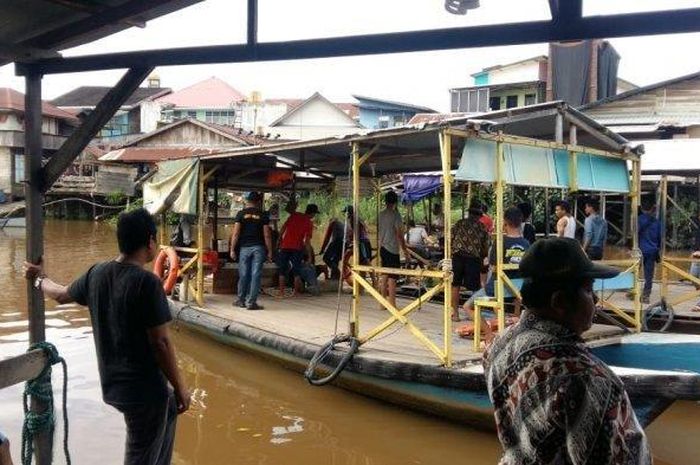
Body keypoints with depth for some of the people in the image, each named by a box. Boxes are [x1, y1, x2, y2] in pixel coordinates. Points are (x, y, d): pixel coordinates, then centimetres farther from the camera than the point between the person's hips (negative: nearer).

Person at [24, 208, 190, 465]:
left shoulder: (97, 273, 0)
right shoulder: (146, 282, -23)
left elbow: (62, 294, 19)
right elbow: (160, 343, -21)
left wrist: (39, 279, 40)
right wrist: (180, 388, -10)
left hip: (111, 383, 8)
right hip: (143, 387, -8)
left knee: (169, 408, 33)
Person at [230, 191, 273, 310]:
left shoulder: (241, 214, 2)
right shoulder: (263, 215, 2)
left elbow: (236, 233, -3)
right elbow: (267, 235, -1)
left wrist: (232, 249, 1)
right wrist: (269, 251, 4)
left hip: (245, 247, 1)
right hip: (258, 247, -1)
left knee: (243, 275, 10)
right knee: (256, 275, 0)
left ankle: (241, 300, 20)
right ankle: (251, 302, -1)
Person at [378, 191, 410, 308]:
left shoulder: (380, 214, 7)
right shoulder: (395, 214, -13)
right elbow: (399, 234, -15)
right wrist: (404, 249, -9)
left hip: (383, 248, 7)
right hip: (392, 249, -7)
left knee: (384, 276, 14)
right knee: (392, 278, -5)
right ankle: (392, 305, -4)